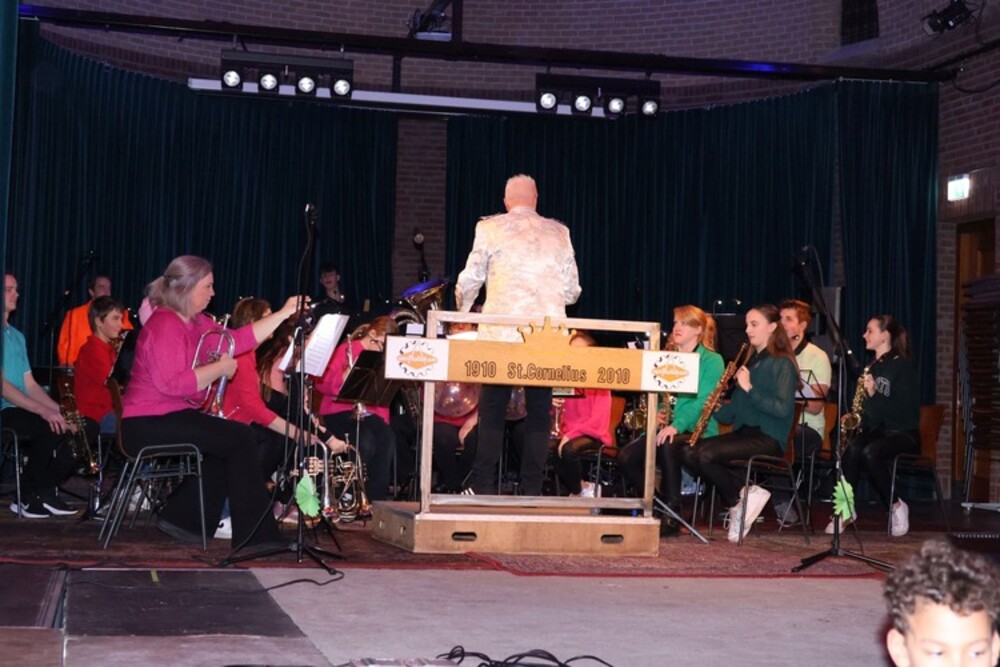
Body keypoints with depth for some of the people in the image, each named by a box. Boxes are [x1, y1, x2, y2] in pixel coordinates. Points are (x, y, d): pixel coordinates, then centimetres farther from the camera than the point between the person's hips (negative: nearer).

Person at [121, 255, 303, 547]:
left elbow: (237, 340, 11)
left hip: (171, 416, 11)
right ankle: (254, 531, -5)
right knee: (241, 438, -13)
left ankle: (182, 519, 21)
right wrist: (221, 367, -18)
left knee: (229, 444, 20)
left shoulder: (196, 323, 12)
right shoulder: (164, 326, -18)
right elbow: (173, 384, -27)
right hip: (150, 423, -11)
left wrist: (284, 313, 8)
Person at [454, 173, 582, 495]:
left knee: (492, 411, 5)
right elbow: (572, 291, 9)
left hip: (501, 333, -2)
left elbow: (468, 281, 5)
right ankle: (532, 489, 6)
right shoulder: (559, 233, 9)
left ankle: (483, 487, 4)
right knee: (539, 413, 6)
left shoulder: (490, 228, 3)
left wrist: (462, 313, 24)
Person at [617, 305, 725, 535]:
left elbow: (703, 401, -14)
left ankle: (672, 516, -26)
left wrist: (676, 426, -30)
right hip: (665, 430, 6)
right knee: (626, 456, -20)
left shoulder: (711, 360, -2)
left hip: (697, 432, -6)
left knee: (668, 446, -39)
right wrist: (654, 413, -7)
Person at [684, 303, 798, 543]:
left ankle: (738, 500, -7)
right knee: (690, 453, -16)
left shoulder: (782, 364, -3)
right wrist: (717, 409, -1)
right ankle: (745, 492, -10)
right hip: (743, 432, 8)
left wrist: (749, 388, -19)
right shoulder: (750, 363, 21)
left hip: (768, 438, -8)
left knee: (706, 454, -28)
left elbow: (783, 408, -17)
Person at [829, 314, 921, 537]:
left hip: (901, 434, -6)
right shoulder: (871, 367, 17)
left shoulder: (902, 366, -6)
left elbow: (907, 411, -15)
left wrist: (875, 394, -25)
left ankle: (896, 506, -17)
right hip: (873, 430, 6)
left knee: (870, 452, -36)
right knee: (852, 448, -29)